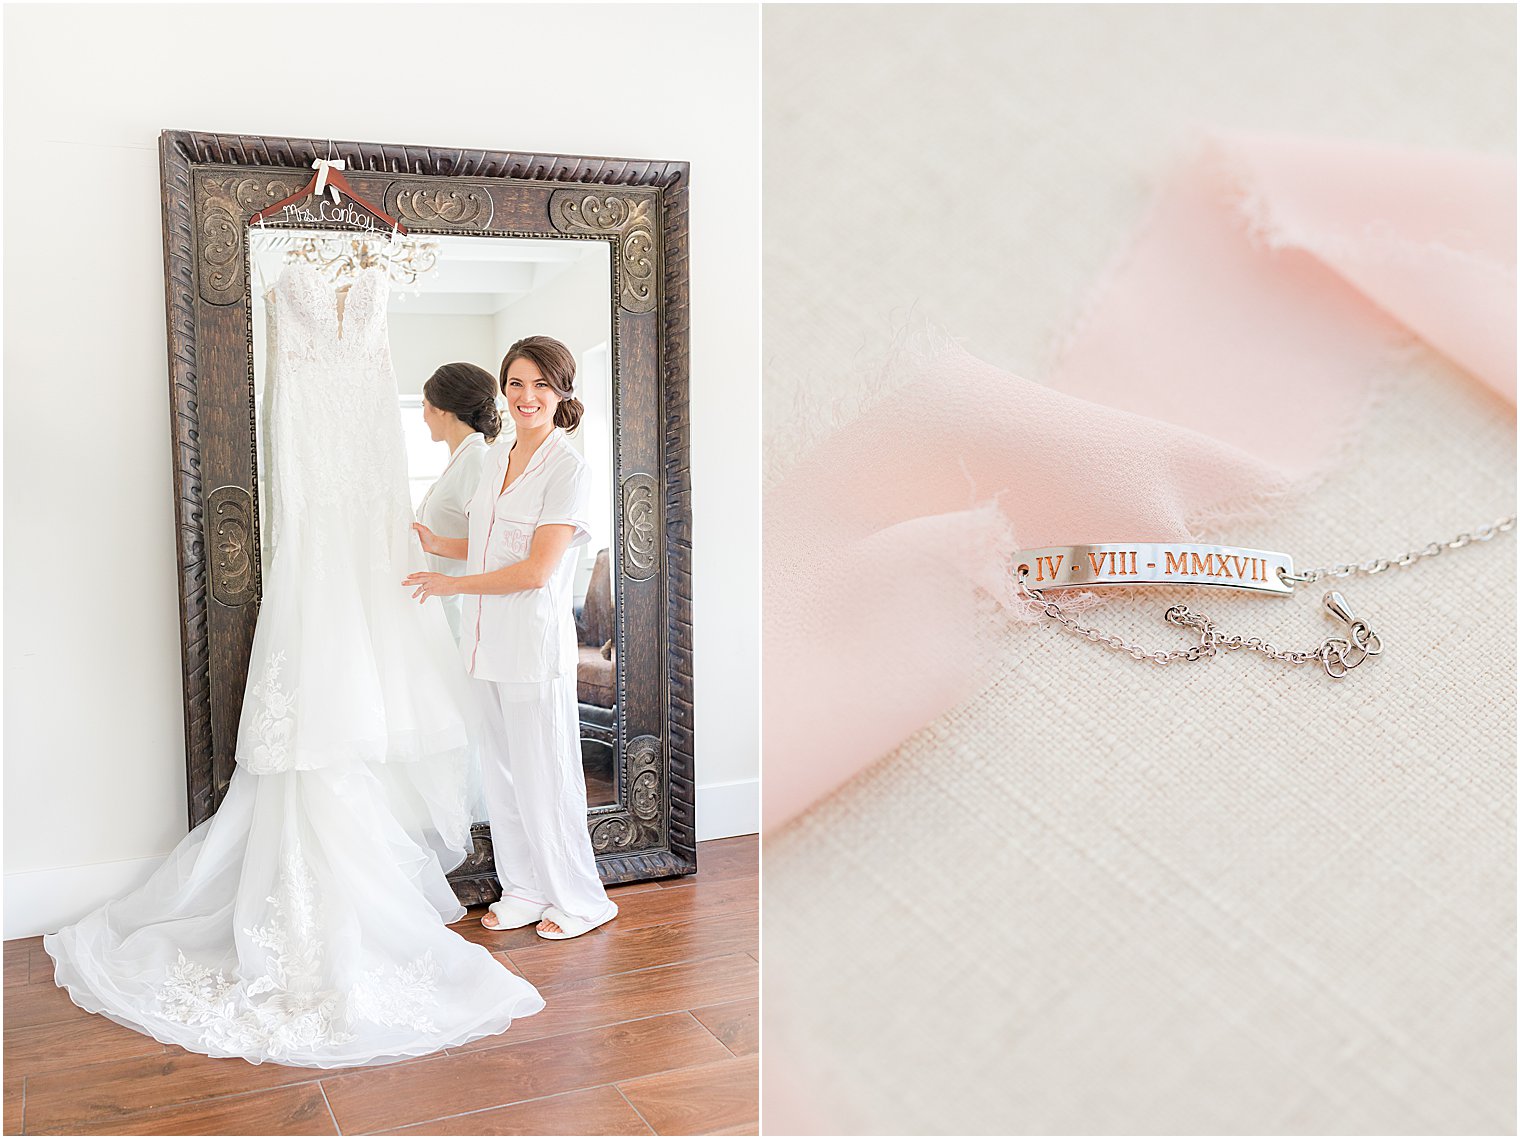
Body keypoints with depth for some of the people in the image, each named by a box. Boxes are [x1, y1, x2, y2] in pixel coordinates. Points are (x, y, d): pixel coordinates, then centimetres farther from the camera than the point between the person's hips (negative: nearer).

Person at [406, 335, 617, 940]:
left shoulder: (569, 470, -11)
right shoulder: (497, 459, 12)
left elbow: (537, 569, -16)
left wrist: (453, 584, -10)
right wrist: (433, 543, 4)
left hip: (535, 642, -7)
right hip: (487, 640, 7)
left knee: (542, 776, 0)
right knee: (499, 773, 13)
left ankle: (580, 900, 16)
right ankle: (524, 891, 26)